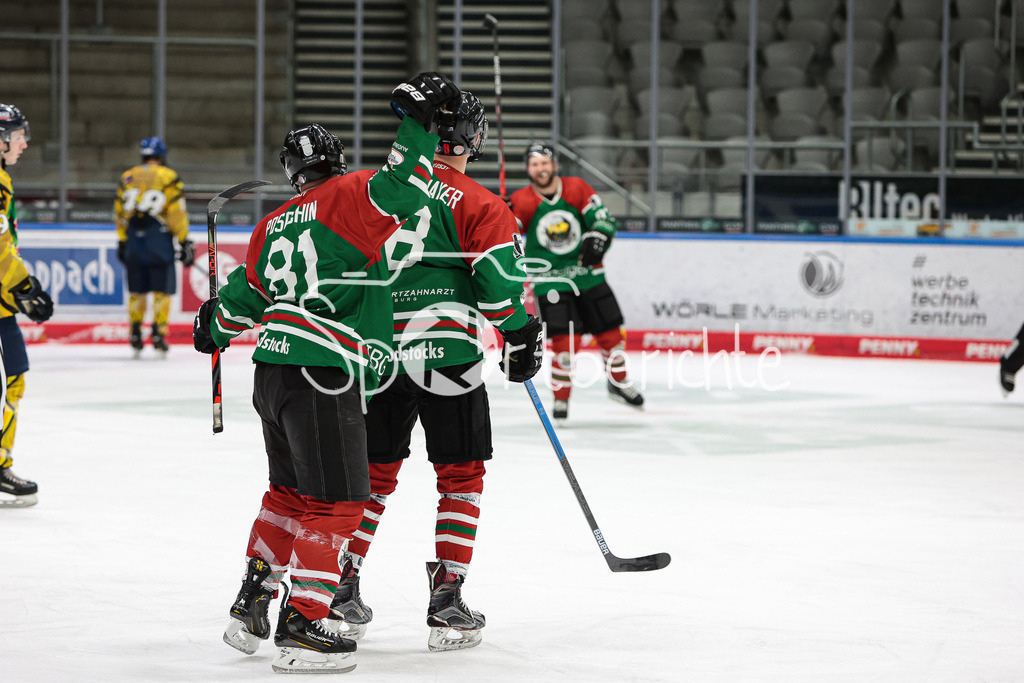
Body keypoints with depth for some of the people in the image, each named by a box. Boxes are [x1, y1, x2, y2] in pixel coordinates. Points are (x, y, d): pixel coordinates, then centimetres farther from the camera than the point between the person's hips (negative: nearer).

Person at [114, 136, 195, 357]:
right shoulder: (169, 177, -1)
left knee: (137, 290, 12)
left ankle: (135, 333, 10)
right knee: (162, 289, 2)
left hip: (133, 239, 4)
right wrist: (184, 242, -1)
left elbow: (119, 211, 12)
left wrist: (122, 241, 20)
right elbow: (177, 212, -6)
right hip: (159, 239, -4)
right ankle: (158, 333, -5)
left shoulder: (128, 177, 11)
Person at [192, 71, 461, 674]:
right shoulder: (349, 198, -5)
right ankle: (303, 627, -6)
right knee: (336, 502, -3)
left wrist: (215, 329, 45)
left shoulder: (275, 224, 17)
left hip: (273, 373, 8)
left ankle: (251, 607, 28)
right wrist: (415, 120, -17)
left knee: (291, 491, 22)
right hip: (323, 375, -8)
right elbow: (401, 190, -23)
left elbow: (245, 294, 26)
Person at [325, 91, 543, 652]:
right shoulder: (478, 205, -6)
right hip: (447, 354, -4)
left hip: (378, 353, 4)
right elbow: (498, 287, -11)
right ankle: (447, 601, 2)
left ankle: (343, 588, 13)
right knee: (461, 474, 7)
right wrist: (523, 337, 5)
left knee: (375, 470, 16)